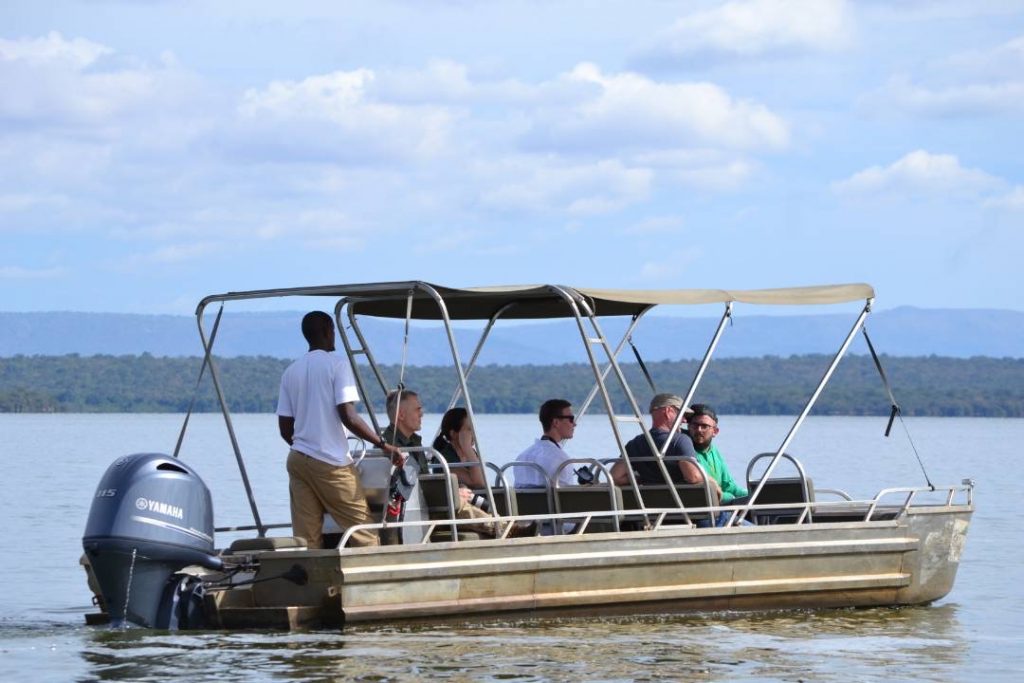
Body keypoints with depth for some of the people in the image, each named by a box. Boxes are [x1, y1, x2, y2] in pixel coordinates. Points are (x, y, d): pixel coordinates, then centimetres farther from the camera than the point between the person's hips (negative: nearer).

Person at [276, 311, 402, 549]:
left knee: (306, 539, 3)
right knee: (364, 532, -2)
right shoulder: (337, 365, -5)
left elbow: (285, 428, 11)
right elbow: (348, 417, -14)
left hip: (297, 459, 6)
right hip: (331, 462, -6)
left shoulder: (291, 372, 11)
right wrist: (383, 445, -9)